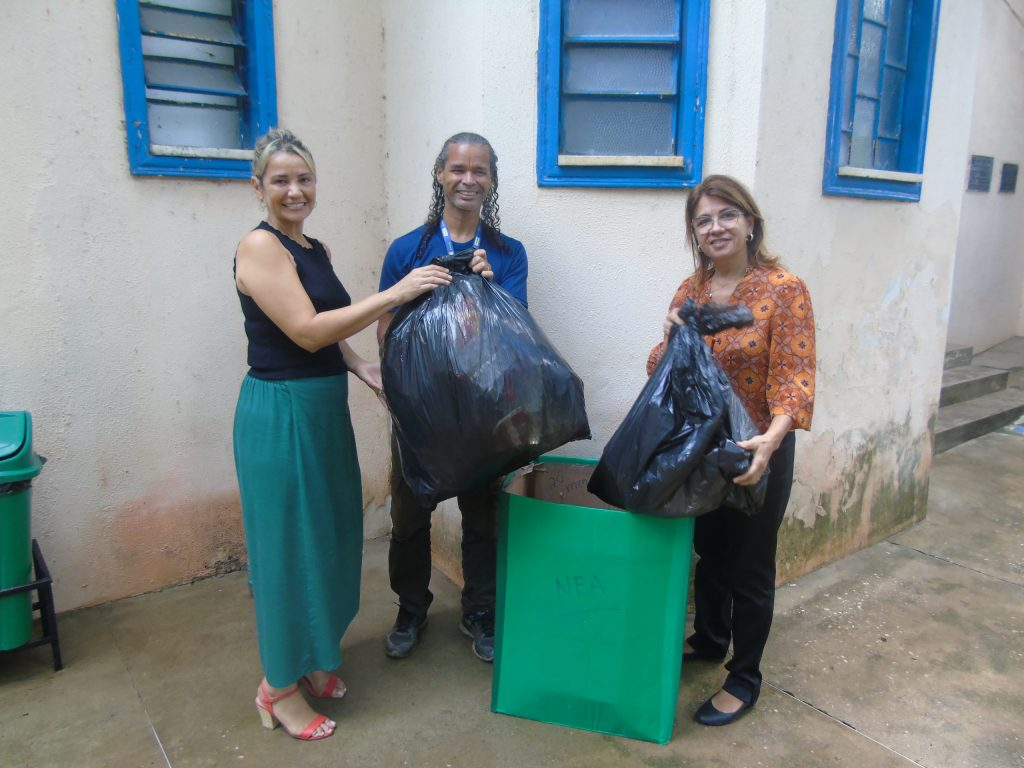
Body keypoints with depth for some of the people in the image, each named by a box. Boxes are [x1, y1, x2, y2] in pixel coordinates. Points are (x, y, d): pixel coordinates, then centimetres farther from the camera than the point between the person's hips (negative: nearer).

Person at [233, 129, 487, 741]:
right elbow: (305, 330, -22)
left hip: (324, 408, 8)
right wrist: (394, 295, -24)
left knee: (328, 536, 17)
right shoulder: (260, 246, -13)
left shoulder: (316, 250, 11)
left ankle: (311, 658, 37)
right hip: (280, 412, -8)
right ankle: (279, 687, 23)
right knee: (288, 546, 4)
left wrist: (363, 368, -2)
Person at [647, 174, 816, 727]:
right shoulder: (690, 290, 2)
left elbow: (795, 377, -21)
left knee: (749, 567, 10)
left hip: (756, 454, -5)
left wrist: (771, 437, -38)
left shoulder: (784, 289, -15)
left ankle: (744, 679, 31)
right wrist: (672, 338, -16)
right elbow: (662, 373, 5)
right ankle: (708, 640, 48)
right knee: (708, 552, 22)